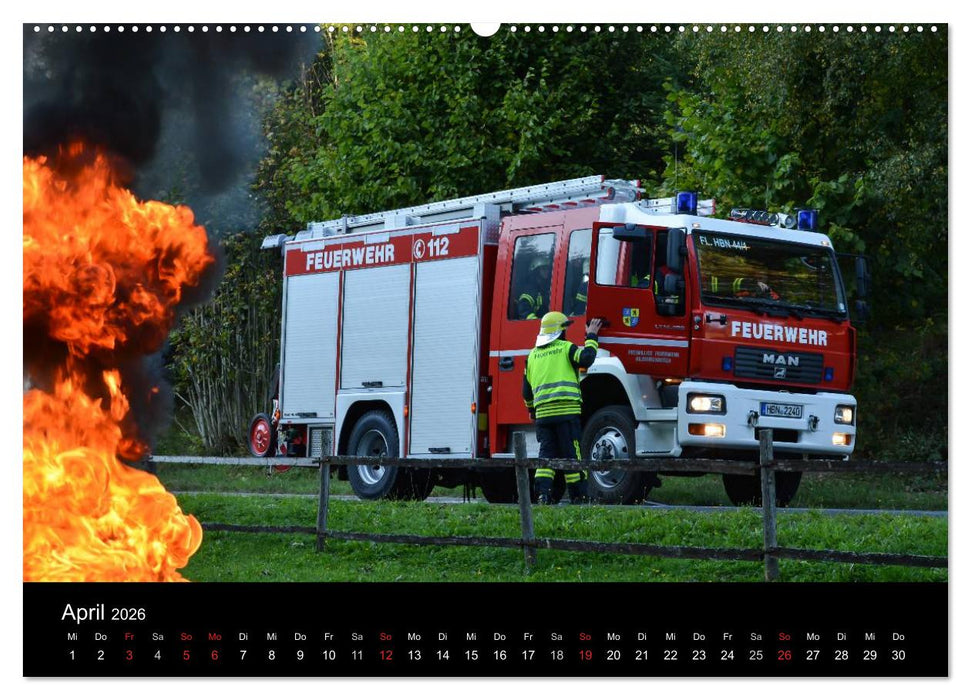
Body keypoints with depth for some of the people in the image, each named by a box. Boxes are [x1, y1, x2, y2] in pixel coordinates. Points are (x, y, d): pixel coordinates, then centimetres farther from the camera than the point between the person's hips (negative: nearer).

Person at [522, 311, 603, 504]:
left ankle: (542, 494, -10)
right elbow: (586, 359, -13)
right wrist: (591, 337, 2)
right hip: (566, 409, -4)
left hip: (543, 412, 4)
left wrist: (531, 409, 37)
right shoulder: (566, 347, 2)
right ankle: (578, 497, 1)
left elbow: (527, 389, 21)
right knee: (572, 454, 0)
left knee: (546, 453, 5)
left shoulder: (533, 354, 18)